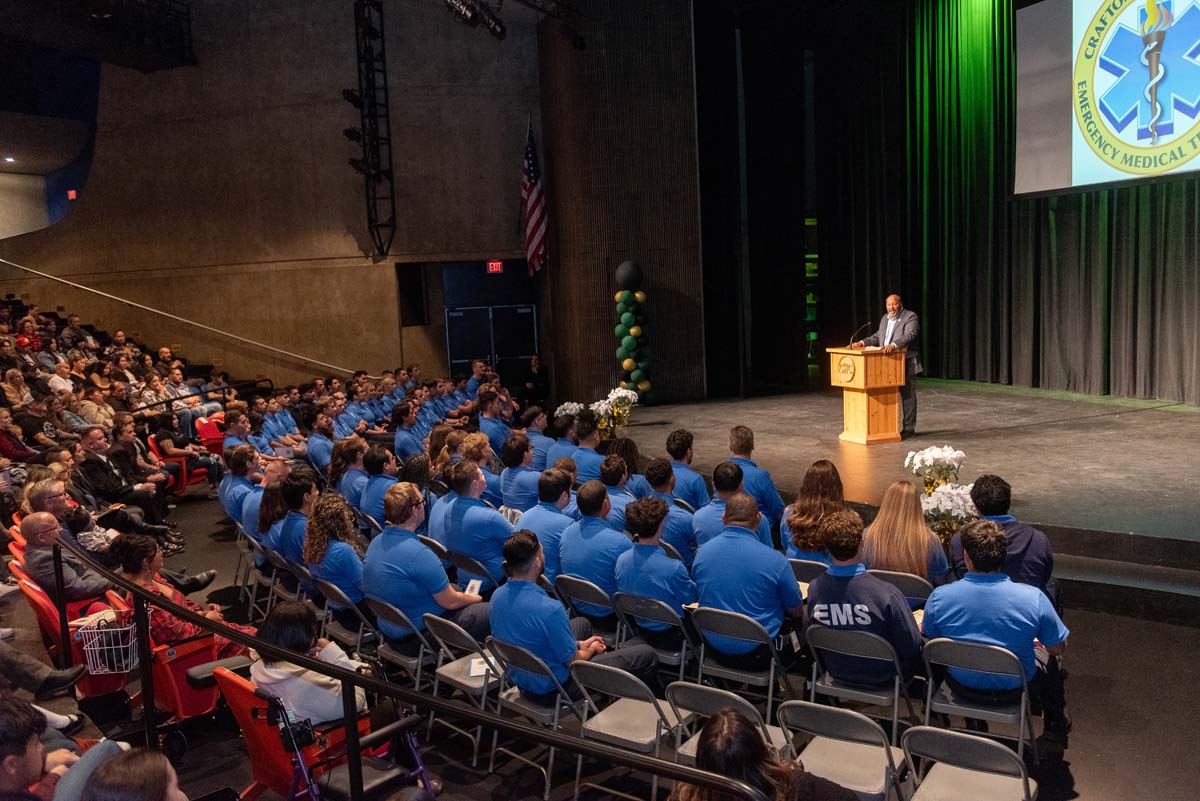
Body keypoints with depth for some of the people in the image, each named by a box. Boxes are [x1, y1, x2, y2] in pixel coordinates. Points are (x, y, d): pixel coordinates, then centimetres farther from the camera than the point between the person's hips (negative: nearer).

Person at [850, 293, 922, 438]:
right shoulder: (885, 318, 17)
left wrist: (893, 345, -38)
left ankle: (909, 428, 6)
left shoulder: (910, 317, -8)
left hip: (905, 363, -7)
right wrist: (862, 343, 6)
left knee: (907, 395, 0)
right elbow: (878, 336, 22)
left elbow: (909, 335, -22)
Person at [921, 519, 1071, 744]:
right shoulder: (1033, 598, -24)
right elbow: (1058, 648, -9)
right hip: (1013, 691, 0)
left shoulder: (939, 597, -21)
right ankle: (1057, 727, 53)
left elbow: (927, 639, -3)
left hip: (961, 687, 1)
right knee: (1048, 658, 29)